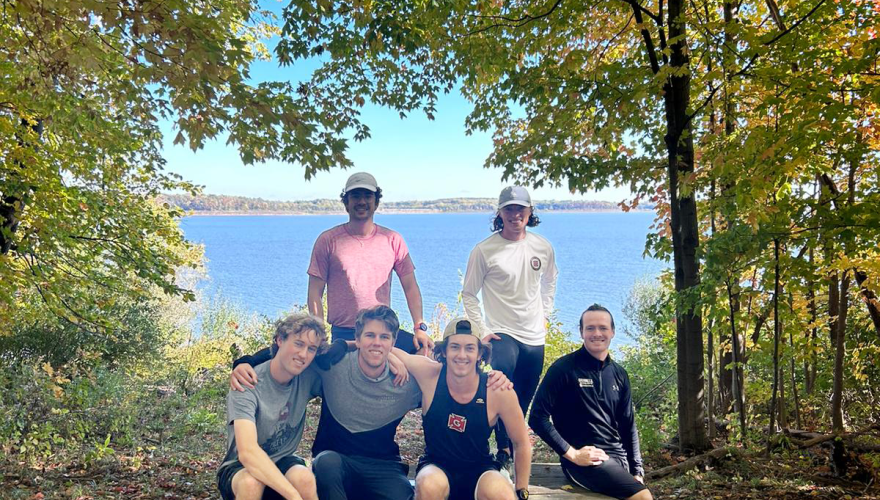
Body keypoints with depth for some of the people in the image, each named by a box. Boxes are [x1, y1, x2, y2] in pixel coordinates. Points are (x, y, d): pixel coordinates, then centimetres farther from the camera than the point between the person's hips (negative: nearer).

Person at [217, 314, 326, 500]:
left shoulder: (308, 377, -10)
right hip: (240, 468, -2)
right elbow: (247, 452, -35)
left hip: (283, 463, 3)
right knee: (252, 483, -36)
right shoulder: (248, 383, -23)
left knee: (304, 479, -31)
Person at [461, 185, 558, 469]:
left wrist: (544, 315, 14)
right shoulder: (484, 250, -9)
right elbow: (469, 294, -2)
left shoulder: (543, 248, 3)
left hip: (534, 337, 4)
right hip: (502, 334, -4)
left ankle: (514, 446, 31)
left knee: (524, 402, 13)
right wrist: (482, 330, -8)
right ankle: (504, 449, -8)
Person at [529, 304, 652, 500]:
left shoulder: (619, 375, 11)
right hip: (584, 461, -7)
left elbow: (628, 426, 16)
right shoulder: (564, 368, -8)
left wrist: (637, 471, 10)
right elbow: (538, 417, -11)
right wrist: (571, 454, -15)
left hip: (618, 456, 7)